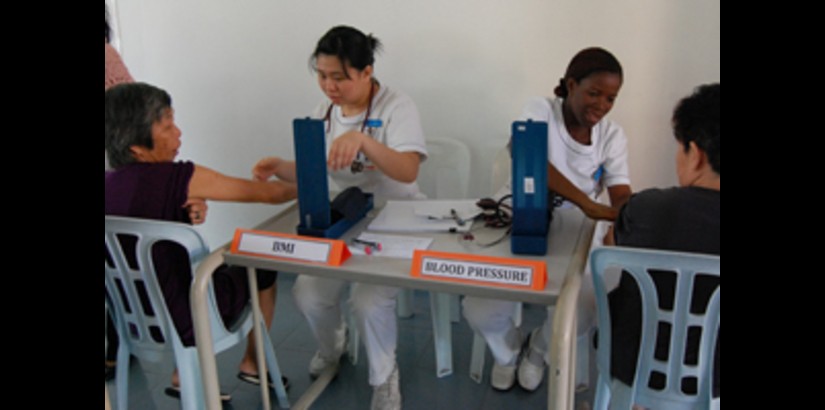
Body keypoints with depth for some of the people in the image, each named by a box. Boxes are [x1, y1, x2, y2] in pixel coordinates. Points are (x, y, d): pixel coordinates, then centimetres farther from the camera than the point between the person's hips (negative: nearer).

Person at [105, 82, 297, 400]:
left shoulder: (111, 183, -5)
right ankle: (251, 364, 36)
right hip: (180, 321, -6)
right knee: (263, 268, 16)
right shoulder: (174, 178, -24)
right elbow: (264, 193, -14)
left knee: (216, 266, 30)